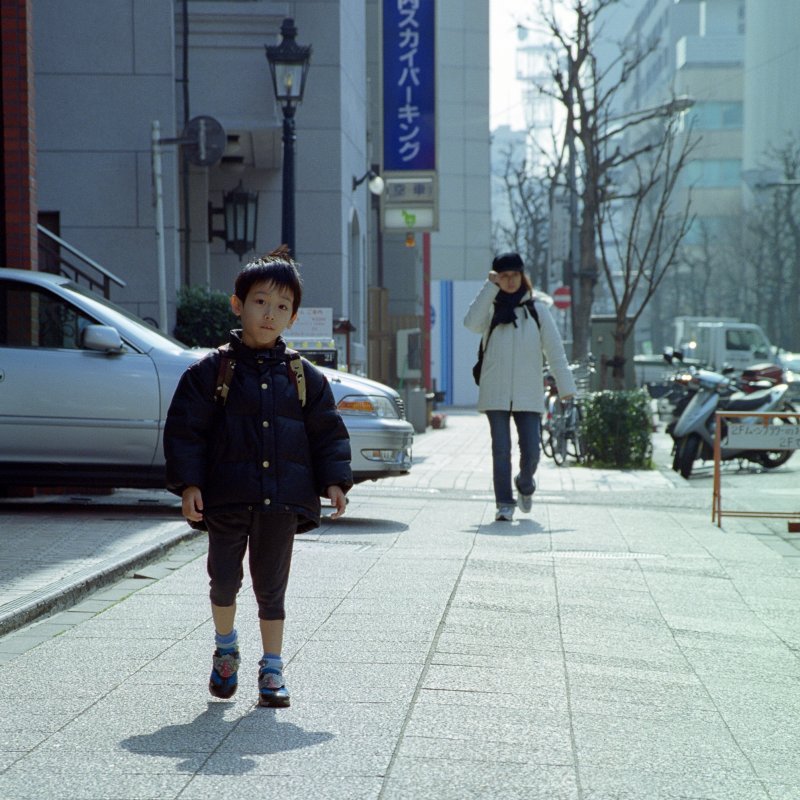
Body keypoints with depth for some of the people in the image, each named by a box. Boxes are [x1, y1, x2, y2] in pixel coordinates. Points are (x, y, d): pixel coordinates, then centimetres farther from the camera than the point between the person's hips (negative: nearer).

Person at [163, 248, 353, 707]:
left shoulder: (305, 377, 6)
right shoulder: (212, 372, -1)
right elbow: (184, 429, -1)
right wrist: (188, 483, -9)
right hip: (226, 498, -1)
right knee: (224, 580, 5)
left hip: (282, 501, 1)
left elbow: (328, 432, 10)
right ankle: (226, 648, 32)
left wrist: (333, 480, -1)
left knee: (272, 587, 7)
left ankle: (272, 668, 17)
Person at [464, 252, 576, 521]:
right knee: (501, 450, -4)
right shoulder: (491, 309, 8)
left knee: (531, 451, -3)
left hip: (528, 395, 1)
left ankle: (525, 486, 27)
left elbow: (554, 350, 6)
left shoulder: (537, 310, 9)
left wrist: (566, 386, -2)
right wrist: (490, 287, -12)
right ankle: (504, 504, 3)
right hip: (496, 394, 0)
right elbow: (472, 323, -14)